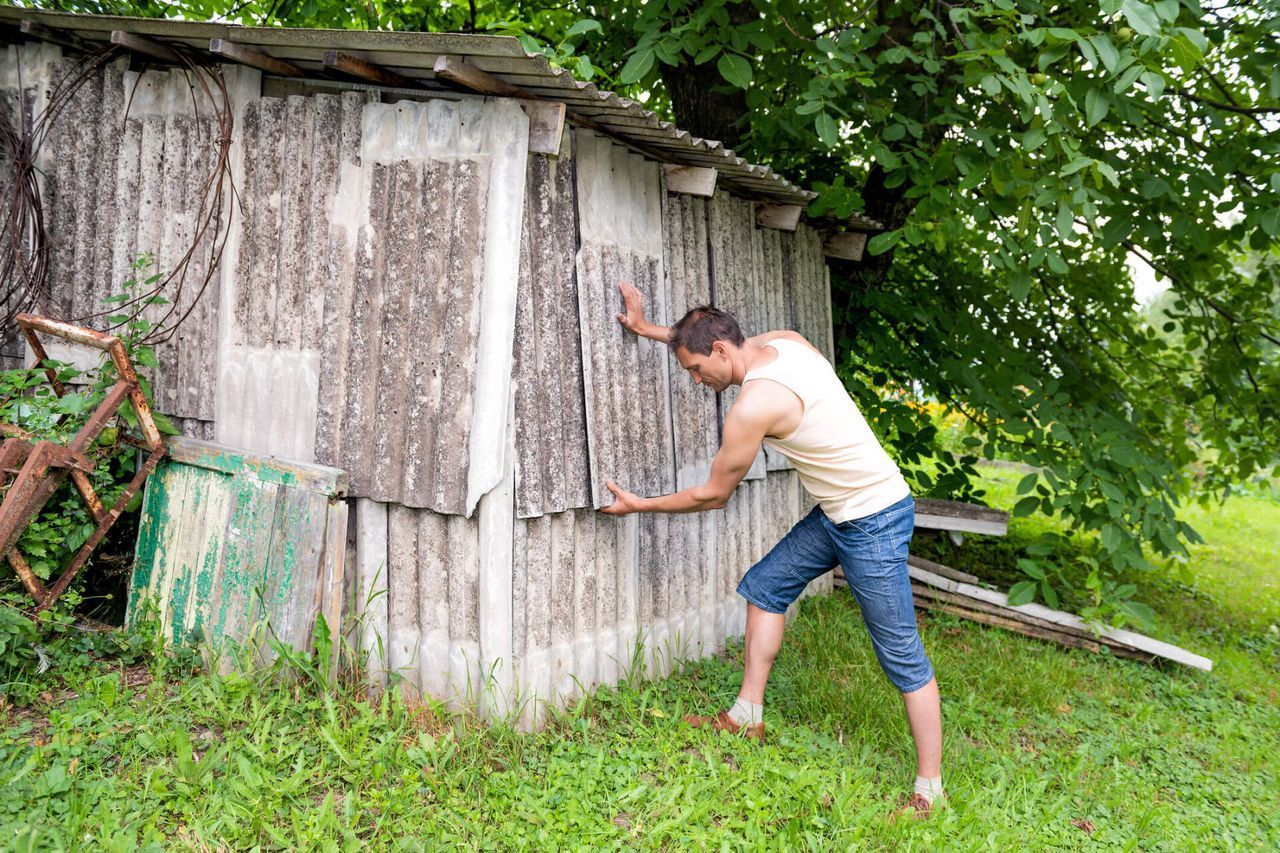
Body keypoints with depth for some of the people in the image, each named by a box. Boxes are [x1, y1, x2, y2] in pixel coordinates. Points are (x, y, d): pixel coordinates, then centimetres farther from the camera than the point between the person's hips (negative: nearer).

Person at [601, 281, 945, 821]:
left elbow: (712, 496, -10)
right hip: (838, 512, 10)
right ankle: (748, 717, 24)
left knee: (901, 656, -1)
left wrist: (637, 505, 2)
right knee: (764, 586, 15)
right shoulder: (785, 340, -2)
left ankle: (929, 790, 10)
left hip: (873, 524, -10)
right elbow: (708, 342, 21)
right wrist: (647, 329, 21)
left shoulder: (753, 406, -25)